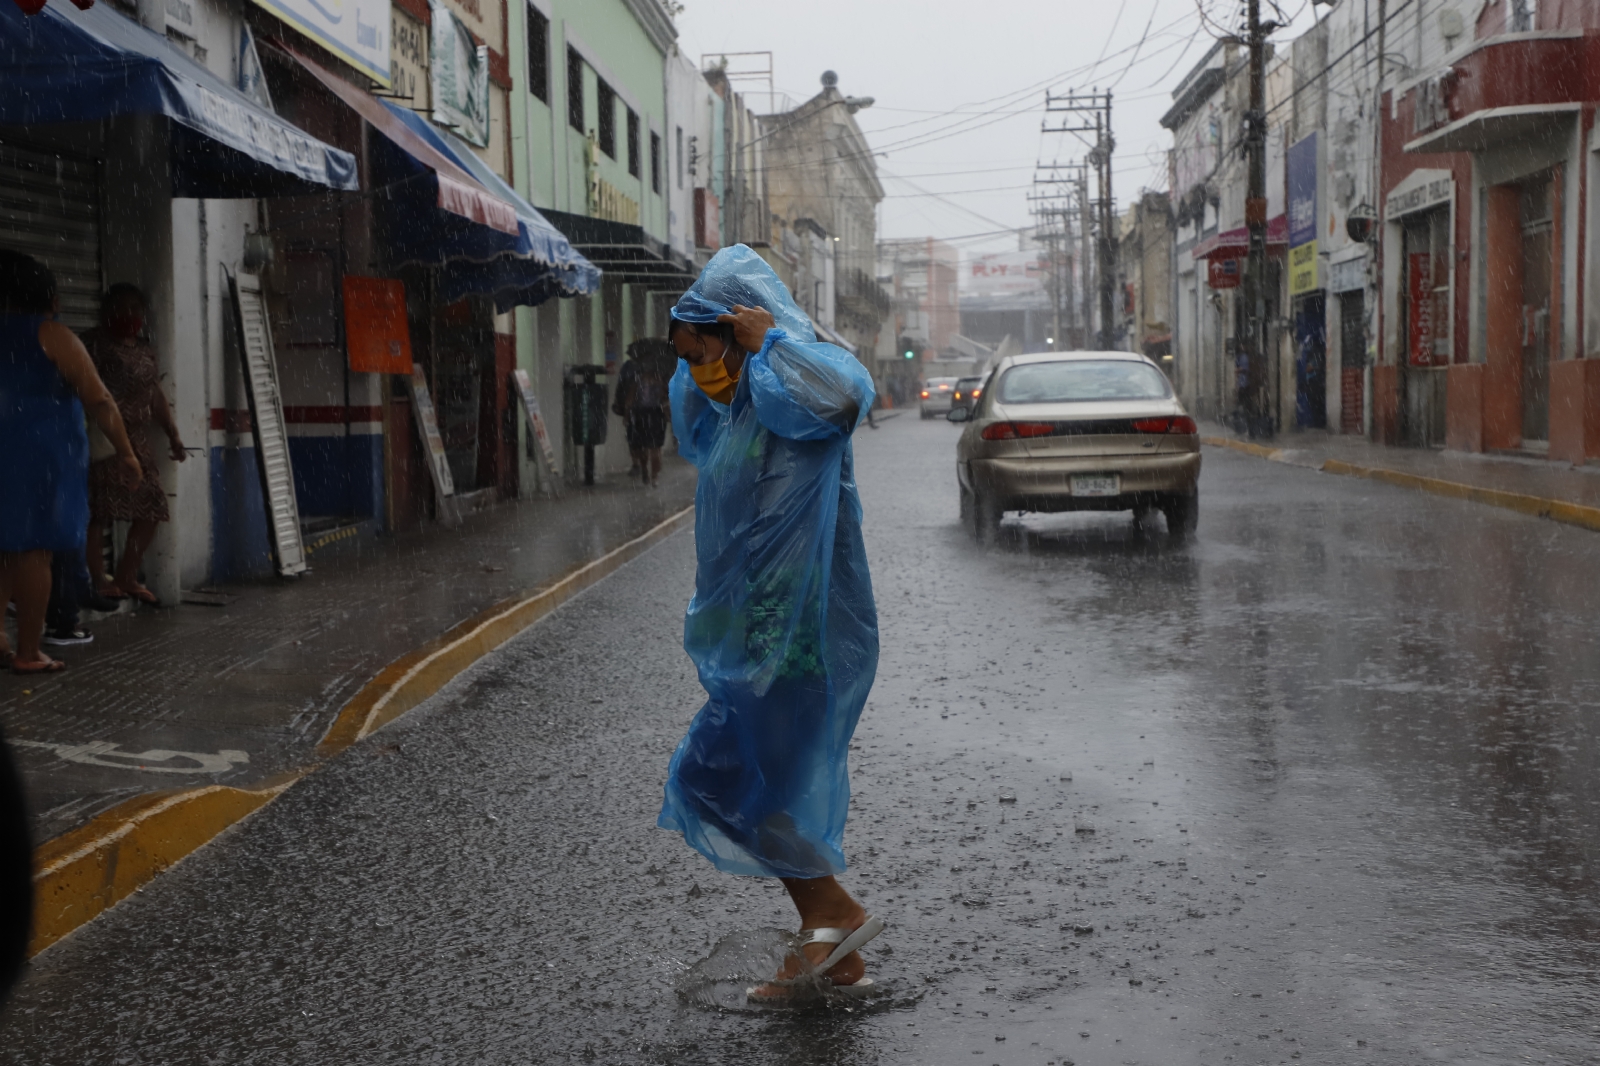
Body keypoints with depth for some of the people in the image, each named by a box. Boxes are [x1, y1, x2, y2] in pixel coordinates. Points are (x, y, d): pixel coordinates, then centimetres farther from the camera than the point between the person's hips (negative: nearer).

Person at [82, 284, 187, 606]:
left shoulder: (145, 349, 18)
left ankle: (127, 577, 16)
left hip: (138, 441, 8)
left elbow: (156, 395, 22)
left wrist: (173, 437, 17)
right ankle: (99, 579, -4)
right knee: (99, 509, -8)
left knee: (152, 508, 6)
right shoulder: (95, 342, -5)